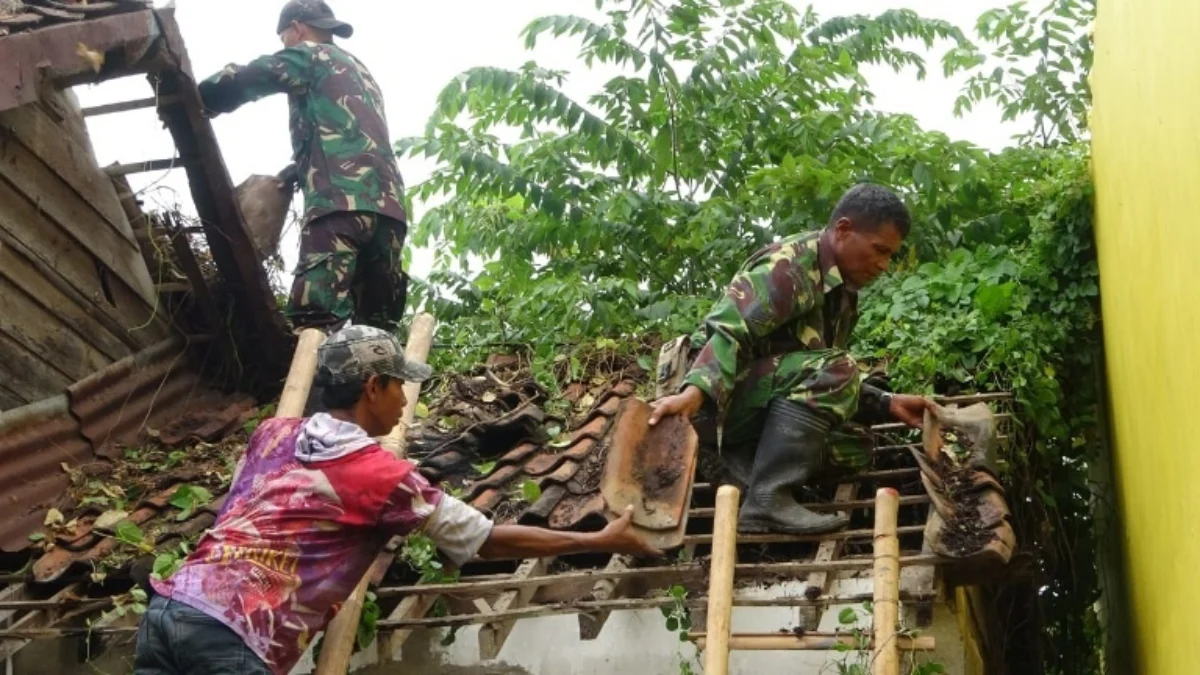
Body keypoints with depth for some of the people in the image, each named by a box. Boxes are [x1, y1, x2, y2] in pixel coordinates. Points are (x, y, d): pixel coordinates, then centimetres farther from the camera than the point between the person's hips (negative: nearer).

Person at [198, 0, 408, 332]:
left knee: (316, 322, -19)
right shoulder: (361, 74, 35)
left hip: (341, 202, -8)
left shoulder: (310, 56, 12)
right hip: (387, 205, 8)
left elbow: (242, 81, 1)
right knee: (376, 328, 3)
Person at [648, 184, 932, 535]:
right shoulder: (790, 266, -17)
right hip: (718, 394, -9)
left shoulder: (843, 290, 11)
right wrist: (695, 392, -44)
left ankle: (746, 456, -3)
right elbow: (729, 332, -28)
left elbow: (832, 382, 18)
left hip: (764, 402, 9)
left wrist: (887, 404, 6)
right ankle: (768, 499, -32)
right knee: (827, 373, -29)